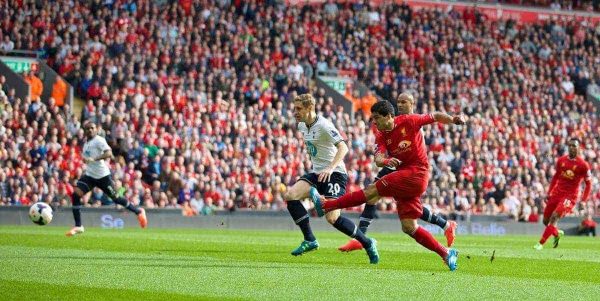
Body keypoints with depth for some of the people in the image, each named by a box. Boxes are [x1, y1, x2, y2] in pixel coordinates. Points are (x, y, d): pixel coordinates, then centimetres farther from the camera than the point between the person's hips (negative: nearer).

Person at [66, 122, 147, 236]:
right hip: (89, 175, 7)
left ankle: (138, 212, 25)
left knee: (115, 198, 3)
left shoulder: (99, 140, -11)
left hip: (102, 175, -7)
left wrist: (93, 159, -36)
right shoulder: (86, 143, 15)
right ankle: (78, 226, -10)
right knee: (76, 194, -12)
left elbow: (109, 153, -27)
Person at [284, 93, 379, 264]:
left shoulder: (323, 125, -17)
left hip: (334, 174, -8)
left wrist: (330, 168, -38)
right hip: (317, 173, 8)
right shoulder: (302, 126, 9)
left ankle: (367, 244, 2)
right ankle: (309, 240, -8)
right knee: (290, 195, -14)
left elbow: (343, 147, -26)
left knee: (332, 218, -18)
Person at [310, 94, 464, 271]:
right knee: (409, 227, 1)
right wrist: (385, 161, -31)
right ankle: (446, 254, 5)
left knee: (372, 191, -14)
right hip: (404, 175, 7)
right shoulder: (381, 137, 8)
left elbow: (436, 117, 6)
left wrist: (453, 120, -10)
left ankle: (326, 205, -9)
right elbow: (378, 158, -8)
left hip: (416, 173, -7)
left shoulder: (409, 121, -5)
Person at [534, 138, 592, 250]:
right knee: (546, 220, 9)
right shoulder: (561, 160, 4)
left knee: (554, 217, -22)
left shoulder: (583, 165, -10)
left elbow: (588, 183, -3)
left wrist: (583, 201, -9)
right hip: (557, 193, 6)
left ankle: (541, 243, -17)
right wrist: (549, 192, 13)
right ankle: (557, 233, 40)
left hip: (570, 196, -5)